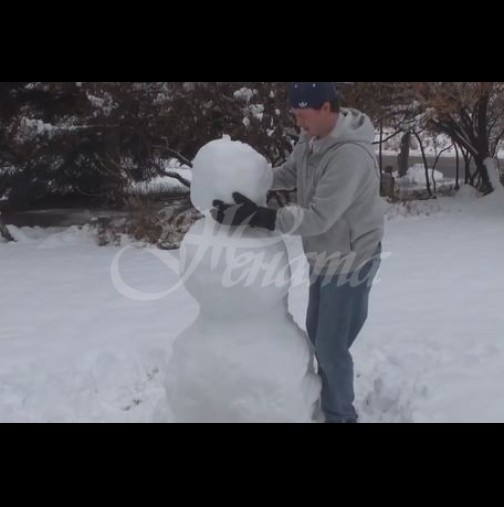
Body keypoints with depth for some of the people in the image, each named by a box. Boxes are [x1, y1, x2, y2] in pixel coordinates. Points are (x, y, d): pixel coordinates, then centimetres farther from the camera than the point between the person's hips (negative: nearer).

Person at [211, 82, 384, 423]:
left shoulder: (351, 154, -31)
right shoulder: (311, 139, -4)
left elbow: (318, 217, -33)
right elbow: (287, 174, 8)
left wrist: (256, 216, -38)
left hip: (350, 260, -9)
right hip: (323, 256, 9)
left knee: (331, 345, 1)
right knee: (317, 336, 22)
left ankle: (340, 415, 23)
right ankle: (328, 401, 44)